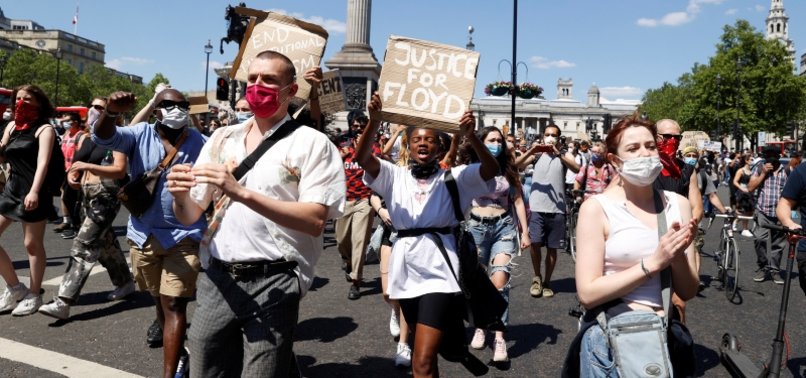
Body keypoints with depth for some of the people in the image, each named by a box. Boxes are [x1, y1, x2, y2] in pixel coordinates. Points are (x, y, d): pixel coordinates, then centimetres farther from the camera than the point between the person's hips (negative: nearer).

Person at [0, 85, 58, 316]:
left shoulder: (44, 128, -6)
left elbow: (43, 163, -18)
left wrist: (34, 191, -30)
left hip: (33, 192, -7)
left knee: (32, 244, 1)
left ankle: (34, 295, 13)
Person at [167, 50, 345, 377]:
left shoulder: (312, 143, -4)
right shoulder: (222, 139, 11)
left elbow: (315, 220, -16)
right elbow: (189, 216, 12)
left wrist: (242, 193, -24)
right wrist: (181, 194, -11)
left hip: (273, 283, -5)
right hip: (217, 279, 5)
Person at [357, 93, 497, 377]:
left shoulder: (453, 178, 4)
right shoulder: (395, 176, 9)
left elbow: (491, 169, -12)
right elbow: (363, 157, -9)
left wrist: (470, 135, -27)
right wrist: (375, 121, -25)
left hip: (438, 268, -4)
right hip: (406, 267, 4)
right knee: (432, 345, 25)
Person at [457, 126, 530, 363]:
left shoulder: (508, 169, 7)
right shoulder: (470, 169, 1)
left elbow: (518, 200, 9)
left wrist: (525, 231, 5)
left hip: (504, 227, 0)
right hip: (477, 227, 0)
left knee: (499, 281, -14)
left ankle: (499, 338, -10)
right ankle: (480, 327, 30)